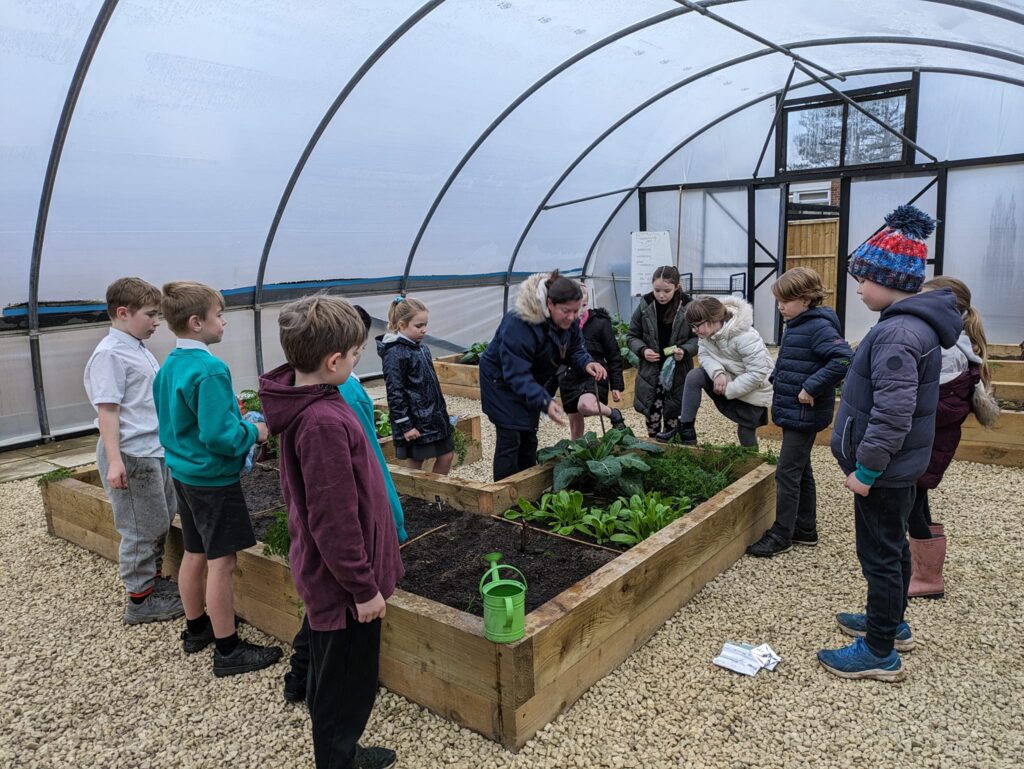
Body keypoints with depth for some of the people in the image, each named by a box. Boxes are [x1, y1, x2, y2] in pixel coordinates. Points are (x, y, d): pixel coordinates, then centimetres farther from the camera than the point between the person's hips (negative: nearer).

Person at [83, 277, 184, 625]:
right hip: (131, 456, -9)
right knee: (142, 528, 1)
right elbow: (107, 409, -19)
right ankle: (139, 600, 15)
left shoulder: (139, 349, 12)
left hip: (155, 449, 9)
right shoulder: (110, 354, -15)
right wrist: (114, 460, -23)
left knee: (161, 520, 18)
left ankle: (152, 579, 33)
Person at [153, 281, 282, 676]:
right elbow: (220, 436, -27)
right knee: (221, 563, 0)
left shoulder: (169, 365, 6)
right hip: (213, 479, -9)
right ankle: (228, 650, 11)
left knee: (195, 554, 20)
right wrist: (254, 432, -10)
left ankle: (196, 629, 37)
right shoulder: (210, 370, -23)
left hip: (183, 473, 9)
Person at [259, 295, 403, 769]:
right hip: (343, 583, -10)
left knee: (330, 677, 26)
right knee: (346, 687, 10)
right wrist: (364, 586, -16)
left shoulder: (300, 402, 0)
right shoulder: (324, 422, -30)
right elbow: (335, 521, -27)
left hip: (324, 574, 10)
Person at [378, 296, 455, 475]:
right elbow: (395, 393, -19)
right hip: (414, 421, -8)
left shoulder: (421, 347, 8)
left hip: (433, 416, 9)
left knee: (447, 455, 13)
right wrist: (405, 426, -20)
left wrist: (441, 412, 20)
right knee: (415, 464, 4)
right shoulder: (395, 353, -18)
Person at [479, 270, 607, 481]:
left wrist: (587, 363, -24)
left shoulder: (569, 320, -15)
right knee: (510, 440, -9)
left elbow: (574, 350, -1)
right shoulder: (518, 325, -38)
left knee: (529, 439, 15)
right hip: (502, 382, -8)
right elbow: (516, 375, -38)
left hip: (530, 383, 8)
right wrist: (545, 402, -48)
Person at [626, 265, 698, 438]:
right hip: (650, 371, 1)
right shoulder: (645, 305, -6)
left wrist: (685, 350, -19)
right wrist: (642, 350, -15)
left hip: (678, 371, -1)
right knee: (652, 414, 3)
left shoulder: (687, 307, -9)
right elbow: (632, 336, 4)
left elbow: (698, 337, 0)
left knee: (673, 413, 6)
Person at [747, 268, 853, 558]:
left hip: (803, 415, -10)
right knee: (801, 471, 17)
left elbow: (844, 360, -30)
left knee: (787, 473, -3)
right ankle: (806, 530, 29)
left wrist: (811, 387, -27)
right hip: (793, 412, 10)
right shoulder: (797, 326, 11)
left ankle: (781, 536, 7)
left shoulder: (819, 327, -18)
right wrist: (779, 381, 10)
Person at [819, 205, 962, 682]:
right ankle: (891, 623, 40)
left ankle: (881, 653, 16)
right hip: (899, 467, 10)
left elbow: (893, 413, -30)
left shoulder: (898, 333, -25)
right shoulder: (913, 322, 8)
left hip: (885, 473, -10)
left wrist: (866, 469, -21)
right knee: (891, 547, 23)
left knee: (879, 554, 2)